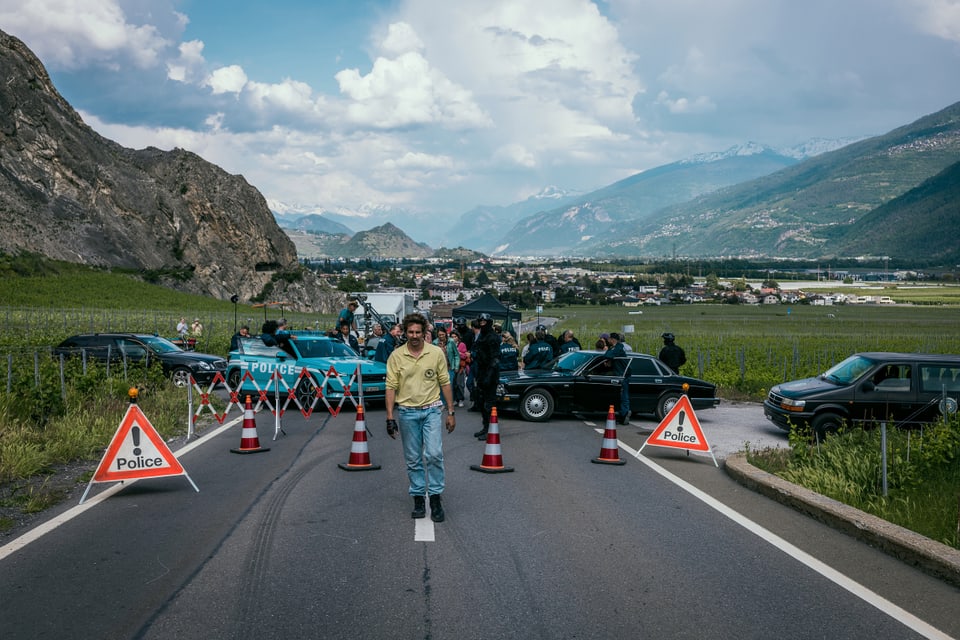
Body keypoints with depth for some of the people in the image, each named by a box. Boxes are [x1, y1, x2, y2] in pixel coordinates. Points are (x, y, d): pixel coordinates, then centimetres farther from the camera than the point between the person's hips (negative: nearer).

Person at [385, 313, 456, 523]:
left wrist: (451, 412, 3)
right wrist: (390, 417, -6)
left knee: (434, 454, -11)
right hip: (407, 412, 1)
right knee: (413, 459, 7)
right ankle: (418, 498, 17)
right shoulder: (396, 356, -1)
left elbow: (445, 383, 4)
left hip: (431, 411, -1)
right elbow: (391, 387, 0)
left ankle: (435, 497, 1)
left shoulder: (436, 353, -1)